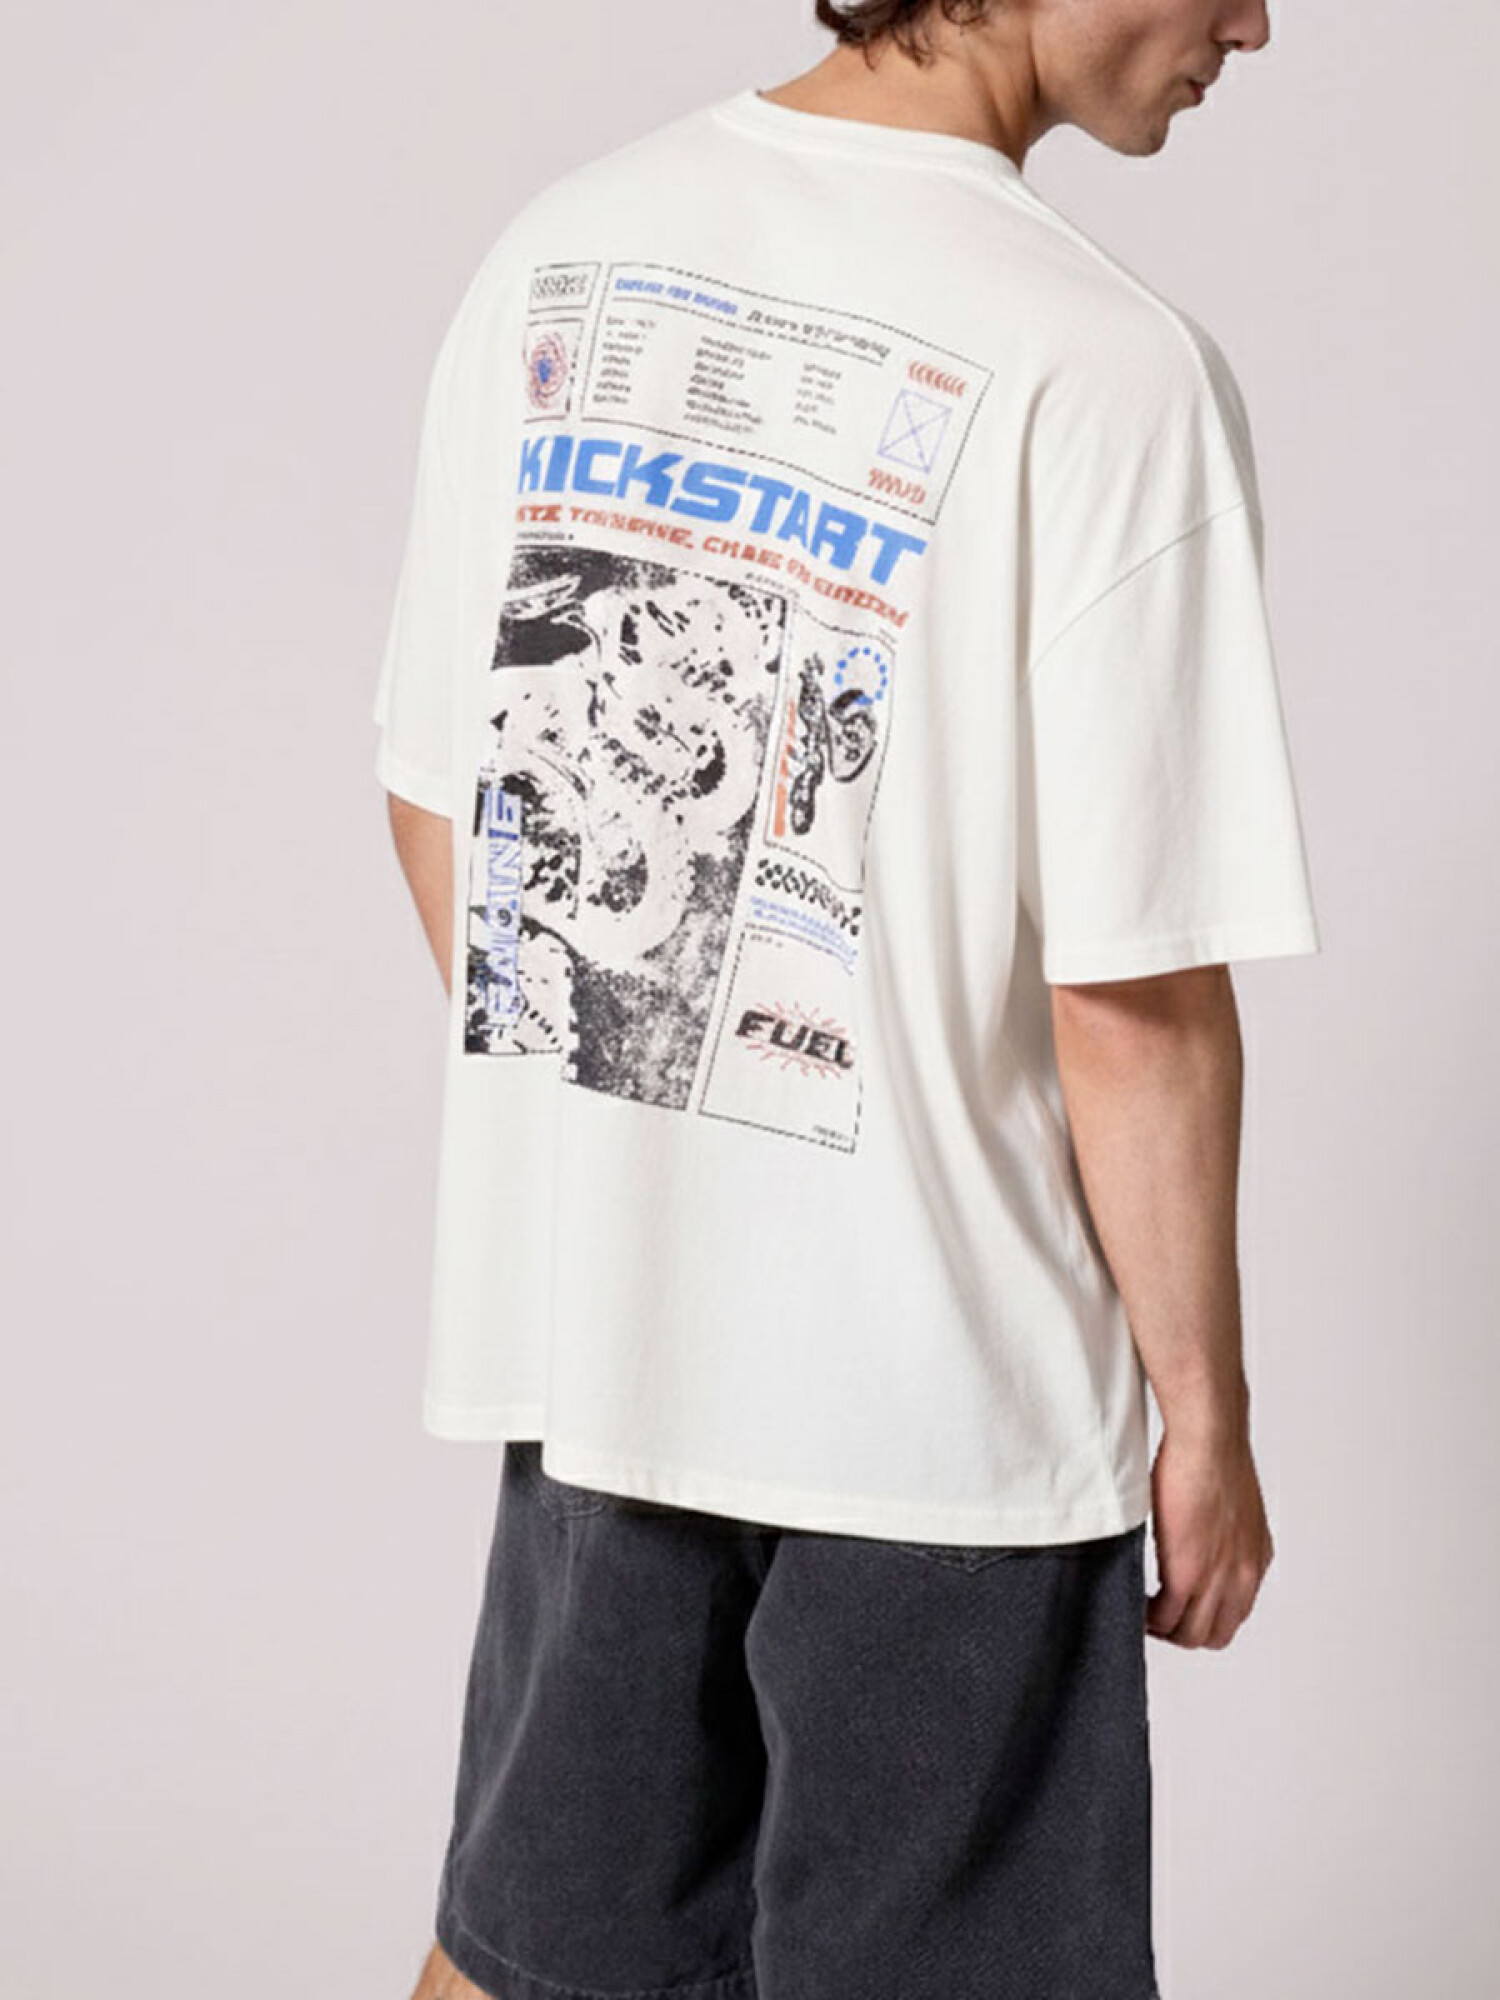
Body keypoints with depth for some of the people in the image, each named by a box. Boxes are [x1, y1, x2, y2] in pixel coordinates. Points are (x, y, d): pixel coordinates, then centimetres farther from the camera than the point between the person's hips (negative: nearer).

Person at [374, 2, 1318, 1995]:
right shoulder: (1104, 368, -19)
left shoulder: (561, 245, 0)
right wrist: (1208, 1415, -4)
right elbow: (1134, 998, -18)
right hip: (945, 1385, -5)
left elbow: (434, 800, 6)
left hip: (575, 1311, 6)